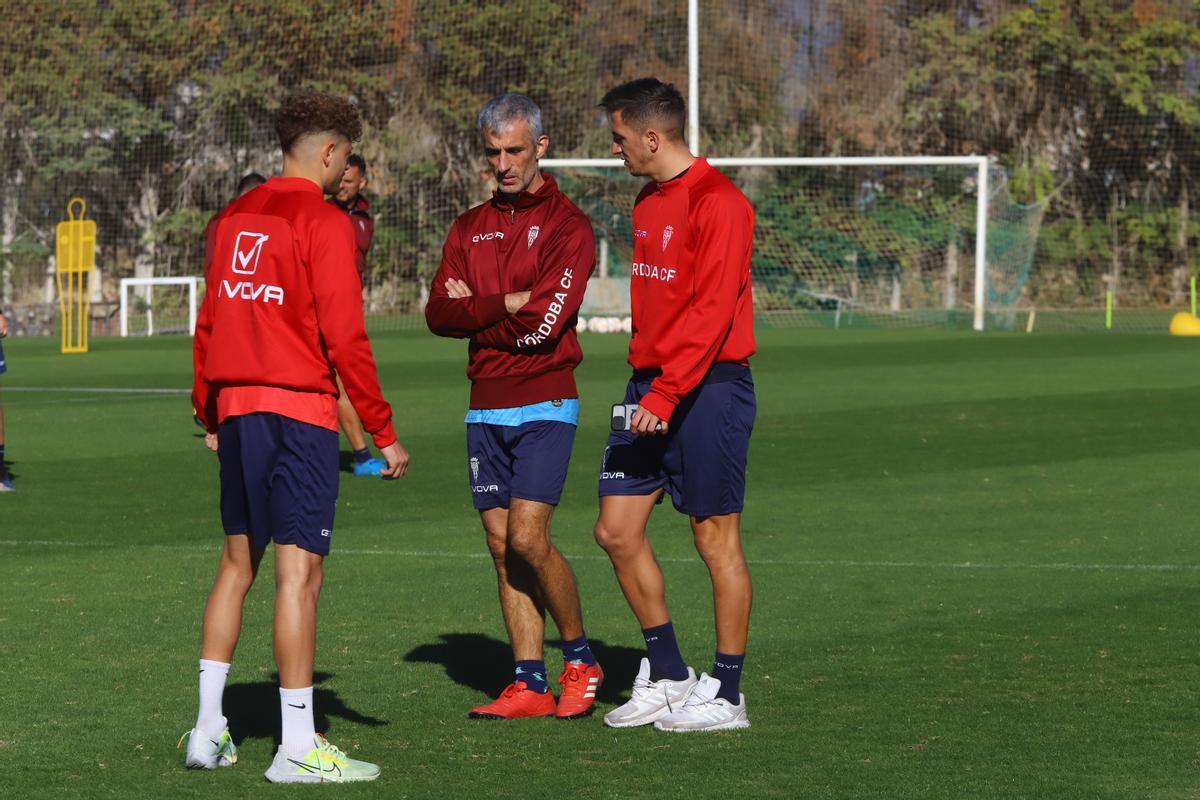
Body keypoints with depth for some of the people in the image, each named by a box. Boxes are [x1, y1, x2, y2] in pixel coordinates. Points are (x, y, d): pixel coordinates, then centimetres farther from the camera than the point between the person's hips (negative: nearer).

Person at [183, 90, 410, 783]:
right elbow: (344, 338, -14)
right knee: (299, 569, -6)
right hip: (298, 413, -8)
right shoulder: (325, 224, -11)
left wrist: (210, 414, 25)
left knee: (239, 562, 16)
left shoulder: (237, 216, 11)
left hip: (236, 407, 8)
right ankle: (299, 749, -7)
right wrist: (384, 433, -9)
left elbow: (209, 322, 16)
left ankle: (208, 731, 19)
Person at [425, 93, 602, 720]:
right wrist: (506, 305, -11)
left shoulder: (567, 225, -5)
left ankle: (580, 659, 5)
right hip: (486, 407, 6)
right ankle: (530, 684, 7)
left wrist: (474, 308, -4)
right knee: (501, 544, 4)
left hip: (544, 404, -6)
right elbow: (439, 314, 3)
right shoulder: (470, 228, 14)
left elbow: (543, 322, -16)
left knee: (527, 536, -14)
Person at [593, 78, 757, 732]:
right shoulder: (648, 203, 15)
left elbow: (710, 311, -20)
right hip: (648, 386, 9)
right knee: (616, 529, 5)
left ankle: (726, 695, 6)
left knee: (716, 538, -2)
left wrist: (666, 395, -23)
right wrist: (644, 383, 14)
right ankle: (666, 675, 16)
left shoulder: (717, 203, -13)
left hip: (708, 387, -9)